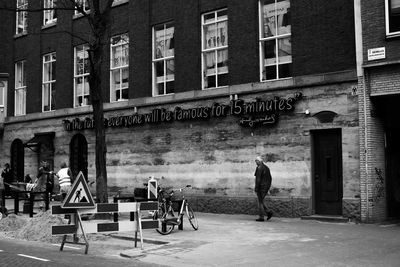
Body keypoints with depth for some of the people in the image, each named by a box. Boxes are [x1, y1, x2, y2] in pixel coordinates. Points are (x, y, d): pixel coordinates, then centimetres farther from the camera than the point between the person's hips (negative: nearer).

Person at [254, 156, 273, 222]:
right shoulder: (266, 167, 14)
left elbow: (258, 179, -19)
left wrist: (256, 188, -15)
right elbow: (270, 178, 17)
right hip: (266, 187, 8)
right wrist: (268, 188, 20)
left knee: (260, 202, -1)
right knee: (260, 201, 16)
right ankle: (268, 212, 5)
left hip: (261, 187, -8)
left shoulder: (259, 168, -13)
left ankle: (261, 217, 1)